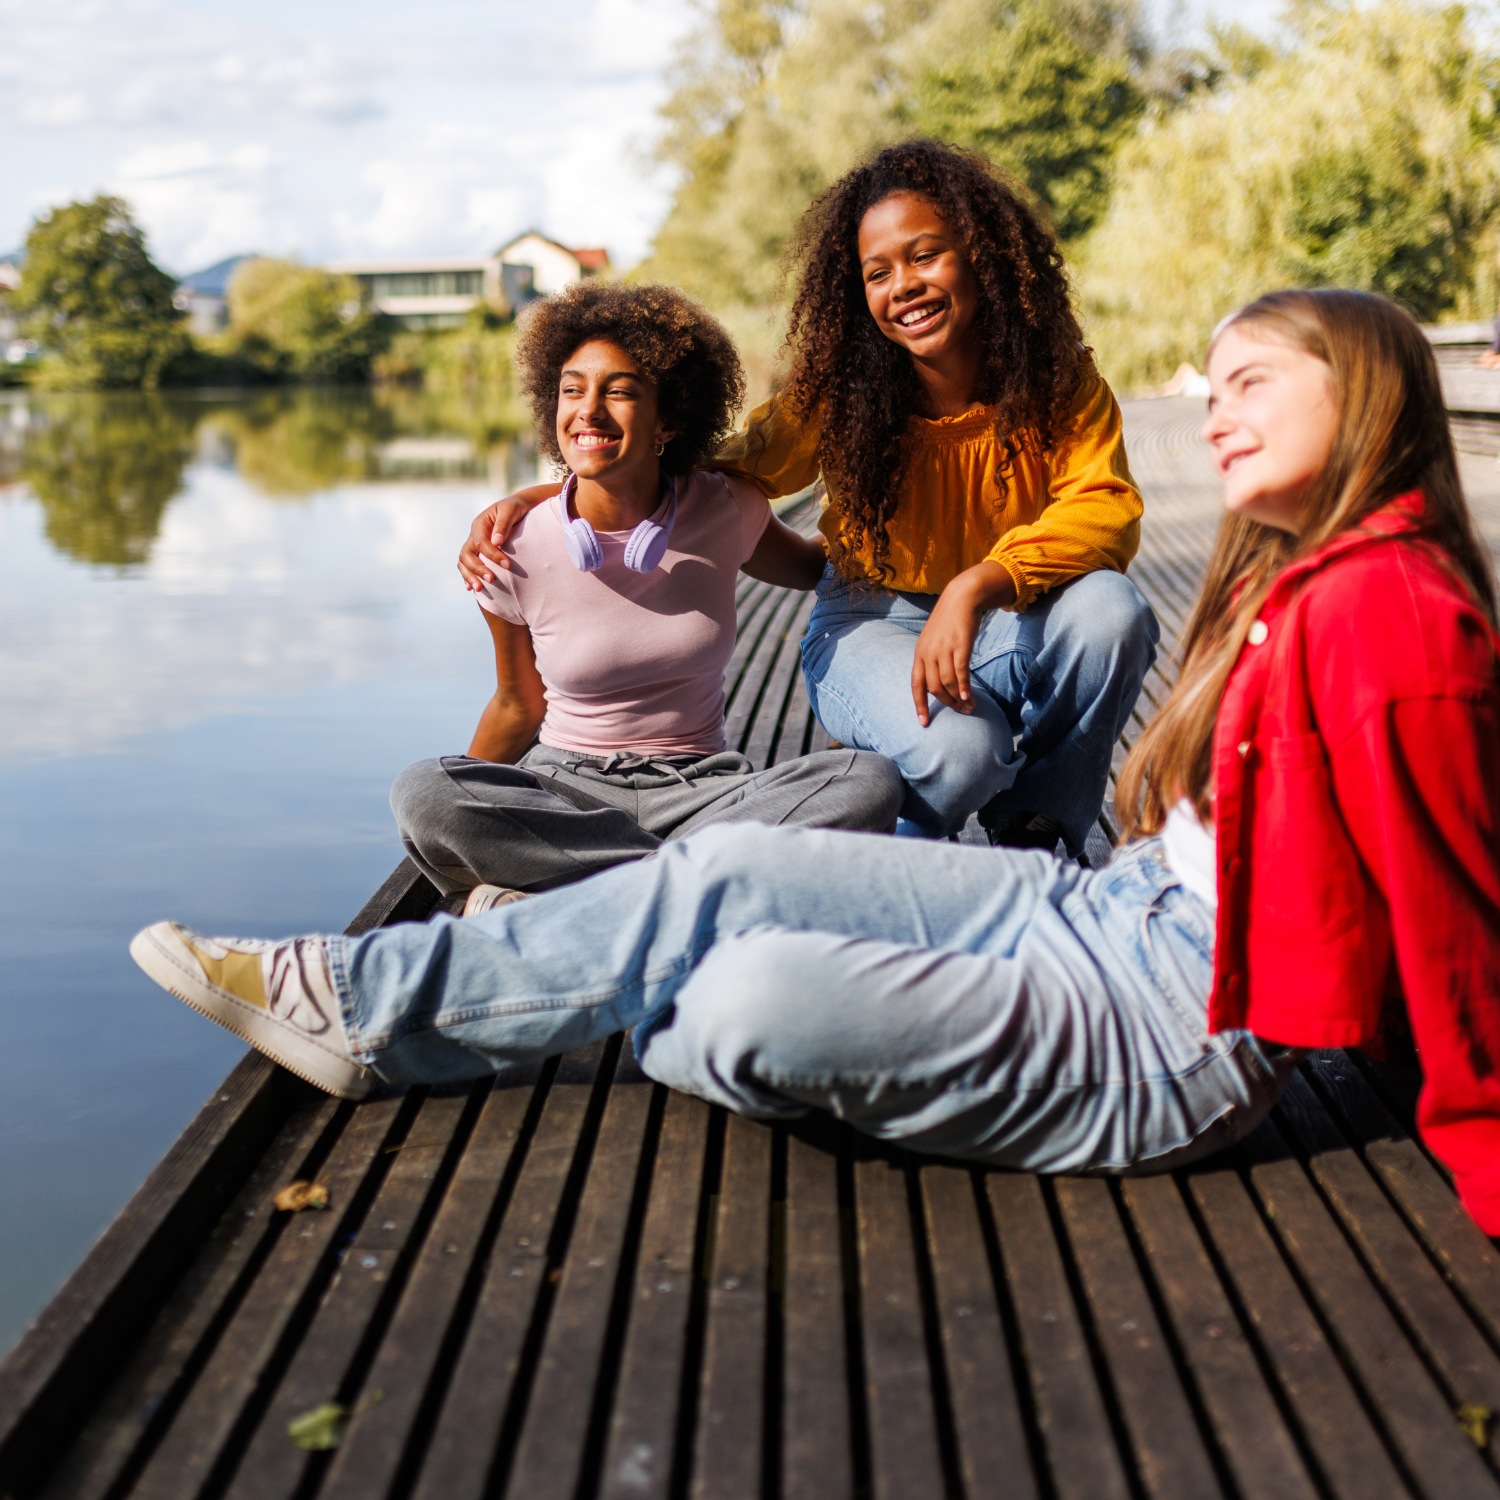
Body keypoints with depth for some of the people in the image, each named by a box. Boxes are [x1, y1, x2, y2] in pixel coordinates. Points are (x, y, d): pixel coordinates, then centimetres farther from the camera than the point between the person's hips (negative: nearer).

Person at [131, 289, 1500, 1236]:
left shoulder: (1388, 611, -18)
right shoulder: (1287, 580, 12)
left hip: (1173, 1036, -9)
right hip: (1108, 914, 9)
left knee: (760, 997, -23)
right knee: (723, 873, 1)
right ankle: (369, 1005, 7)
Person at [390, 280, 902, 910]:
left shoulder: (726, 514, -2)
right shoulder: (514, 556, -5)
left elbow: (814, 565, 21)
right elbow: (519, 706, 9)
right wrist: (464, 824, 6)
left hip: (703, 789, 2)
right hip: (564, 786, -1)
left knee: (869, 782, -28)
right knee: (421, 791, -32)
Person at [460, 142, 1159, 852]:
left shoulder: (1055, 376, -10)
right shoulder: (837, 390, -12)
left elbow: (1109, 507, -21)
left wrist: (979, 585, -38)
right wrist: (534, 498, -16)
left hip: (1013, 621, 2)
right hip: (874, 622, -2)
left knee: (1113, 609, -30)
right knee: (956, 752, -34)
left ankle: (1031, 826, -5)